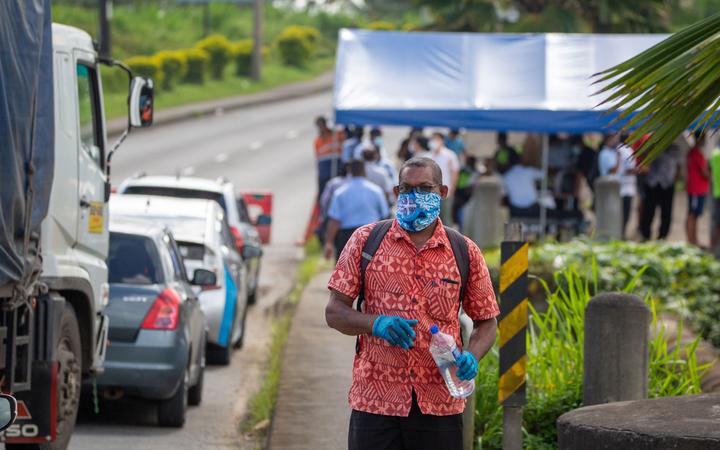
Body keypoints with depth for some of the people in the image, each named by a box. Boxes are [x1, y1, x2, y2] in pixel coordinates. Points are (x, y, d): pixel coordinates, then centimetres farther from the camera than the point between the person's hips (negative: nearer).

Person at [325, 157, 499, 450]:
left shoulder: (466, 253, 7)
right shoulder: (366, 241, 5)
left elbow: (486, 322, 13)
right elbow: (334, 312, 4)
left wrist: (471, 357, -9)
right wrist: (376, 323, -16)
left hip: (440, 404, 1)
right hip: (375, 401, -1)